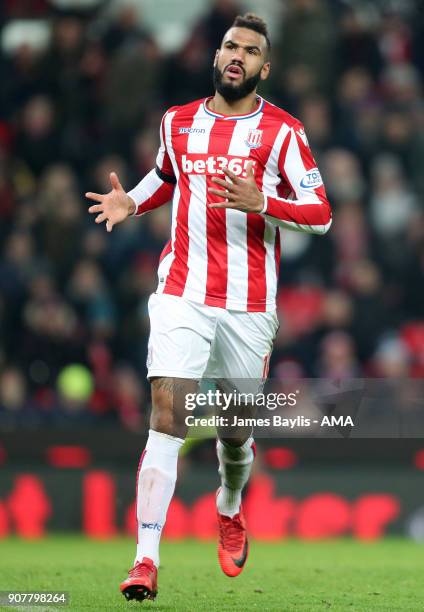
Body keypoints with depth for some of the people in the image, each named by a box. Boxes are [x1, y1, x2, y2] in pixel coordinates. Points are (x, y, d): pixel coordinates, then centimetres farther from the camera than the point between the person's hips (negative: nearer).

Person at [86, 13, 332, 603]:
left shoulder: (282, 131, -1)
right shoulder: (178, 123, 9)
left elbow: (321, 214, -4)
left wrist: (261, 203, -21)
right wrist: (131, 202, 9)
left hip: (250, 306, -1)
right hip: (182, 295, 1)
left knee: (235, 431, 11)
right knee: (166, 414, -15)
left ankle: (230, 515, 45)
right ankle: (146, 561, -19)